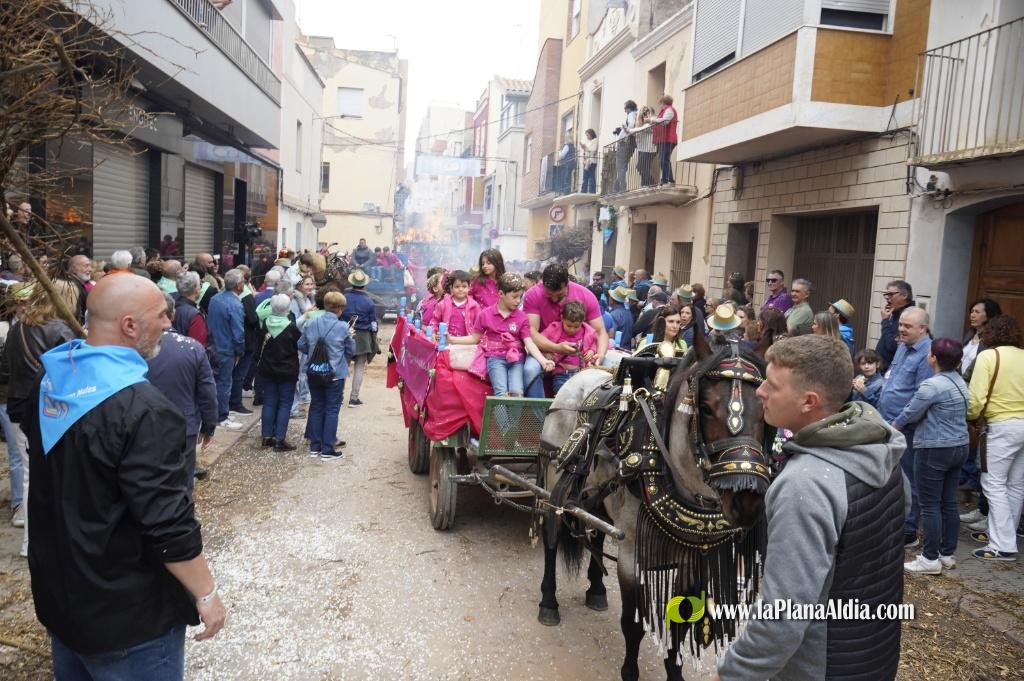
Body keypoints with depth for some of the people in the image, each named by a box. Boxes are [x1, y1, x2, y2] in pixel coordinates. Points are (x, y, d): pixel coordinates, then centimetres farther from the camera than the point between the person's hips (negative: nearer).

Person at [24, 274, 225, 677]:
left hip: (58, 593, 8)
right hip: (126, 614, -8)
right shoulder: (143, 410, -29)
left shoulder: (51, 380, 0)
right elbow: (168, 524, -27)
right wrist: (205, 594, -16)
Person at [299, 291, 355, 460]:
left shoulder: (311, 324, -3)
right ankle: (327, 450, 5)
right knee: (332, 410, 4)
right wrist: (350, 337, 16)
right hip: (335, 374, -4)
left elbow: (301, 346, 6)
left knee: (316, 408, 15)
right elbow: (351, 350, -2)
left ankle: (315, 446, 21)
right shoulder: (343, 327, -14)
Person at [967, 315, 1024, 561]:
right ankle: (1003, 532, 26)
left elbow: (976, 397, -13)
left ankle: (1004, 546, -3)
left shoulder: (988, 356, -8)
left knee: (994, 483, -1)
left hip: (1003, 426, -6)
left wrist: (970, 416, 5)